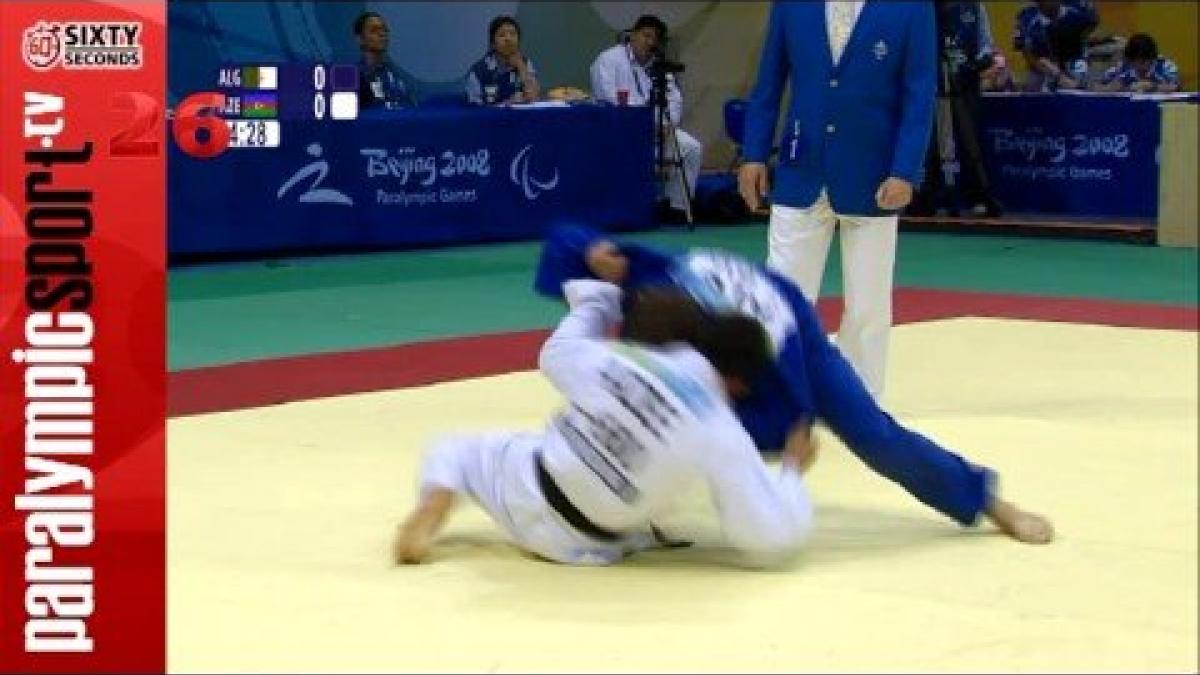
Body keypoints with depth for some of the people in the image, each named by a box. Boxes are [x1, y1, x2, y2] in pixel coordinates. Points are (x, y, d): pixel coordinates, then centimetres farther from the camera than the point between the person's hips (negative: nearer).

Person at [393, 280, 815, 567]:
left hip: (527, 487, 0)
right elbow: (775, 535, -15)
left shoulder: (613, 358, -12)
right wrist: (793, 470, 3)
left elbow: (557, 352, 11)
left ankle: (433, 510, -4)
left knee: (455, 452, 22)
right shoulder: (722, 436, -19)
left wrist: (595, 302, 29)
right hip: (583, 546, 1)